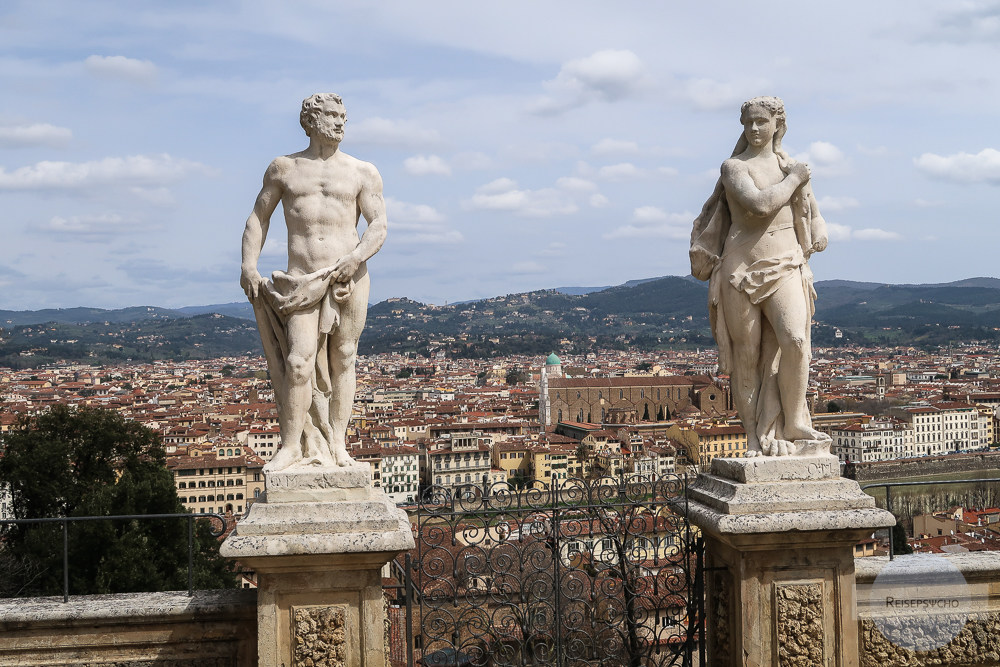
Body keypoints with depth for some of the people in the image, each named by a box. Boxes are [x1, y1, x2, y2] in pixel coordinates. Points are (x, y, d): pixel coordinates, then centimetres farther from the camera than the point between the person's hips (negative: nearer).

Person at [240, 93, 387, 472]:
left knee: (342, 360, 3)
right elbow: (258, 217, 18)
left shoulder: (362, 172, 9)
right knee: (299, 361, -11)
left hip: (349, 278, 0)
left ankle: (337, 445, 12)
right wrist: (248, 264, 5)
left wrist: (356, 257, -17)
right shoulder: (283, 169, 13)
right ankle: (291, 446, -1)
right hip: (302, 283, 0)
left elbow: (379, 225, 1)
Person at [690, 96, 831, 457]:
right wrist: (792, 179, -6)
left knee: (793, 340, -21)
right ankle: (755, 438, 13)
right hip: (742, 270, -2)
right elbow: (759, 203, -18)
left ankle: (793, 427, -9)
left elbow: (810, 211, 28)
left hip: (785, 268, 2)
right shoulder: (733, 167, 0)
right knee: (746, 356, 1)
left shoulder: (792, 166, 13)